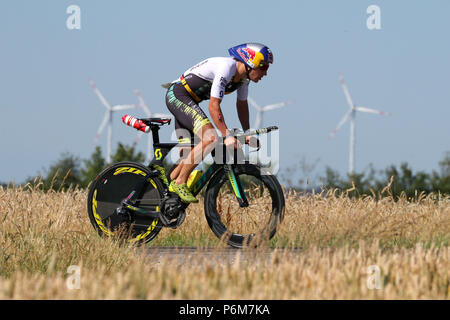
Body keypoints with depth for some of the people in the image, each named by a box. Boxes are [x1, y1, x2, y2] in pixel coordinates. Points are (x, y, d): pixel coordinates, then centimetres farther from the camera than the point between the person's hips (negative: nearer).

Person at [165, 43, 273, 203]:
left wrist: (247, 135, 17)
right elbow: (213, 106, -27)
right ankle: (180, 183, -17)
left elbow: (242, 104, 19)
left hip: (187, 102, 10)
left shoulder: (244, 75, 3)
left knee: (191, 155, 6)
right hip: (177, 95, -10)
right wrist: (227, 136, -30)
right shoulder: (226, 69, -25)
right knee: (211, 138, -23)